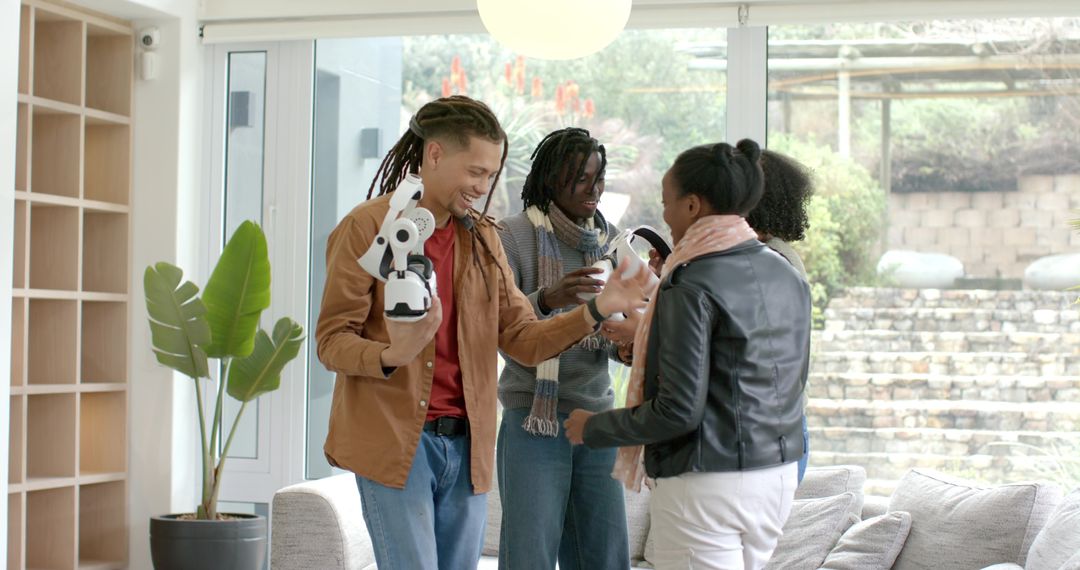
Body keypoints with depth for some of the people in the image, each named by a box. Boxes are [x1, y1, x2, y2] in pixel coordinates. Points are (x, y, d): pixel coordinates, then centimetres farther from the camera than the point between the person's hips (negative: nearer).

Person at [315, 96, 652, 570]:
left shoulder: (482, 237, 13)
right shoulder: (367, 227, -4)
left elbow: (522, 339, 8)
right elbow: (332, 340, -7)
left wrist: (595, 311, -8)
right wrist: (392, 357, -28)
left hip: (466, 443, 6)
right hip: (392, 441, -5)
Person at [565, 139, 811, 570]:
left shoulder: (690, 288, -17)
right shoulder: (788, 277, 7)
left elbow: (679, 410, -20)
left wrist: (593, 429, -4)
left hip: (707, 485, -8)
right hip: (779, 475, 8)